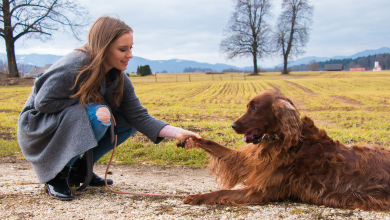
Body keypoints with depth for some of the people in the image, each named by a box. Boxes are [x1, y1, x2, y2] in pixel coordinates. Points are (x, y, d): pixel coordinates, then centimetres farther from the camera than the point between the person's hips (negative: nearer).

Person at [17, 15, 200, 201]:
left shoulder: (118, 79, -5)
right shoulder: (75, 66, -26)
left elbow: (139, 117, -10)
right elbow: (43, 102, -26)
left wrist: (176, 132, -23)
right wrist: (88, 104, -25)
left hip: (70, 127, 7)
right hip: (36, 129, -7)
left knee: (128, 123, -7)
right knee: (96, 117, -32)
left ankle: (80, 168, 4)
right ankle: (57, 175, -13)